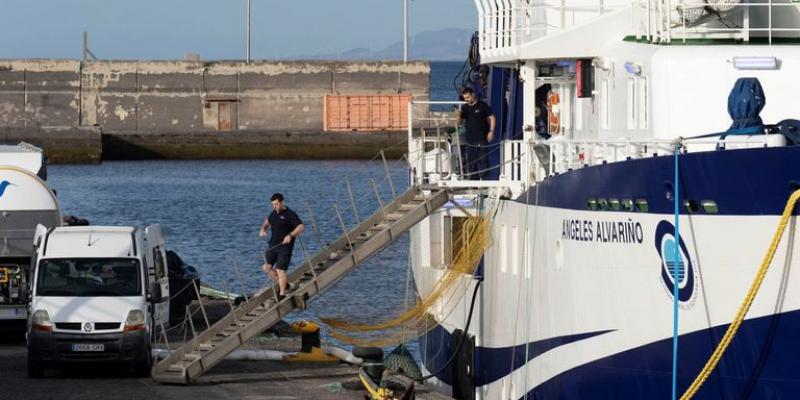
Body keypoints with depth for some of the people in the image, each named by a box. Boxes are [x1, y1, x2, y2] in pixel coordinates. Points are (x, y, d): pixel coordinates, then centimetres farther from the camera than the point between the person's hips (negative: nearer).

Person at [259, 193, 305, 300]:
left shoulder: (290, 214, -11)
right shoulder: (274, 213, 11)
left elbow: (301, 227, -17)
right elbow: (267, 221, 31)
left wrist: (290, 235, -29)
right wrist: (263, 229, 11)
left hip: (285, 247, -7)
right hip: (273, 245, 7)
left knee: (280, 270, -10)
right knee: (266, 267, 4)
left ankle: (282, 293, -1)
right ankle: (281, 284, 24)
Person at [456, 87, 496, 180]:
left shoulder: (482, 106, -1)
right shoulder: (464, 108, 10)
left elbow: (491, 117, 1)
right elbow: (458, 123, 9)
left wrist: (491, 131, -8)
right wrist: (459, 115, -12)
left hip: (482, 138, -4)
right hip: (469, 140, 4)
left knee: (483, 160, -5)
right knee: (470, 162, 5)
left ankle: (484, 178, -3)